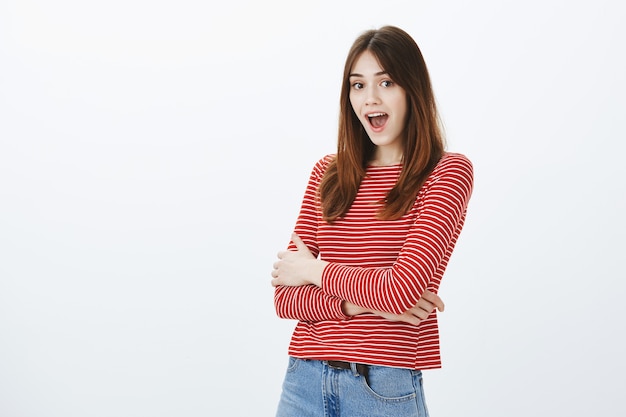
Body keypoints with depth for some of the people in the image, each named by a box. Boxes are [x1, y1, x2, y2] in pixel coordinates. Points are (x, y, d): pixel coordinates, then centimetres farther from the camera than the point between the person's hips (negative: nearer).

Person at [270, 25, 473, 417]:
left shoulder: (448, 173, -6)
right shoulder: (328, 173, 6)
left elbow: (401, 289, -18)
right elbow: (285, 296, 2)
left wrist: (313, 270, -4)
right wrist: (360, 303, -14)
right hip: (304, 381, 4)